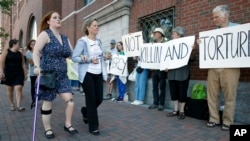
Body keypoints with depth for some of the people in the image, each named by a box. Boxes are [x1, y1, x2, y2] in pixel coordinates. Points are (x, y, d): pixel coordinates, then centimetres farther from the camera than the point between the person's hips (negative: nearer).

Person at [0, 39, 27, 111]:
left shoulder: (20, 53, 10)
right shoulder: (6, 51, 2)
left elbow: (23, 64, 11)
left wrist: (25, 74, 6)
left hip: (19, 74, 1)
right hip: (8, 74, -1)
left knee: (18, 88, -12)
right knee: (10, 89, 9)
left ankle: (18, 106, -13)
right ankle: (11, 105, 21)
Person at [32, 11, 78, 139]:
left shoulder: (65, 38, 15)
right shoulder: (45, 34, -4)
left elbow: (71, 53, 16)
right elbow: (36, 52, -10)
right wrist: (37, 67, -23)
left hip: (62, 75, 5)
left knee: (70, 100, -4)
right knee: (47, 102, 5)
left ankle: (68, 124, 16)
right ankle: (47, 129, 23)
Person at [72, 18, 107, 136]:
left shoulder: (99, 41, 13)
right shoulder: (82, 41, -7)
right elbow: (74, 57, -10)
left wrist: (105, 74, 10)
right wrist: (90, 60, -20)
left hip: (98, 74, 6)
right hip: (87, 74, -6)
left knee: (99, 99, 6)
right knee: (91, 100, -1)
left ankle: (85, 111, 39)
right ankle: (93, 127, 15)